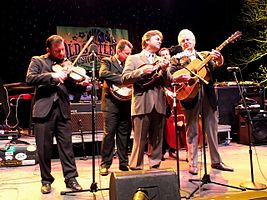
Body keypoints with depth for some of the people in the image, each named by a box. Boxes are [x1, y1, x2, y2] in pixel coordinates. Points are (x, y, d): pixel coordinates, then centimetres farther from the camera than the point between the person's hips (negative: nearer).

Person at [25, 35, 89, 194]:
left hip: (63, 110, 2)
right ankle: (46, 180, 20)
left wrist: (81, 84, -10)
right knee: (44, 147, 5)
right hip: (43, 109, -2)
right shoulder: (37, 61, 7)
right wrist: (52, 76, -21)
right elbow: (30, 78, -10)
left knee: (66, 145, 3)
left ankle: (71, 178, 12)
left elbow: (71, 86, 11)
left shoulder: (67, 64, 15)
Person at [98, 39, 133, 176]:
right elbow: (103, 74, -17)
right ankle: (105, 164, 6)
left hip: (126, 103, 5)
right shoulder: (107, 61, 3)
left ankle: (123, 163, 17)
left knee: (124, 134, 8)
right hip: (111, 104, -5)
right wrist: (123, 79, -21)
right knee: (109, 133, -3)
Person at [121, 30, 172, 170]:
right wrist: (142, 71, -13)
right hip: (142, 105, -4)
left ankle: (155, 167, 17)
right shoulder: (133, 59, 9)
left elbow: (168, 82, 12)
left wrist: (164, 70, -5)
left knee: (157, 140, 7)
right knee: (140, 141, -4)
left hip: (159, 105, 4)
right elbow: (124, 79, -3)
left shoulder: (161, 61, 21)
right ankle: (136, 169, 6)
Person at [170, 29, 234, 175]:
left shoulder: (205, 55, 15)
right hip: (191, 95, -3)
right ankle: (193, 164, 8)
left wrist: (219, 60, -19)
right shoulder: (177, 59, 7)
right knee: (192, 131, 2)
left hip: (208, 95, 3)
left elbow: (215, 67, 2)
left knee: (212, 128, 9)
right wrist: (180, 78, -24)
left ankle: (216, 161, 20)